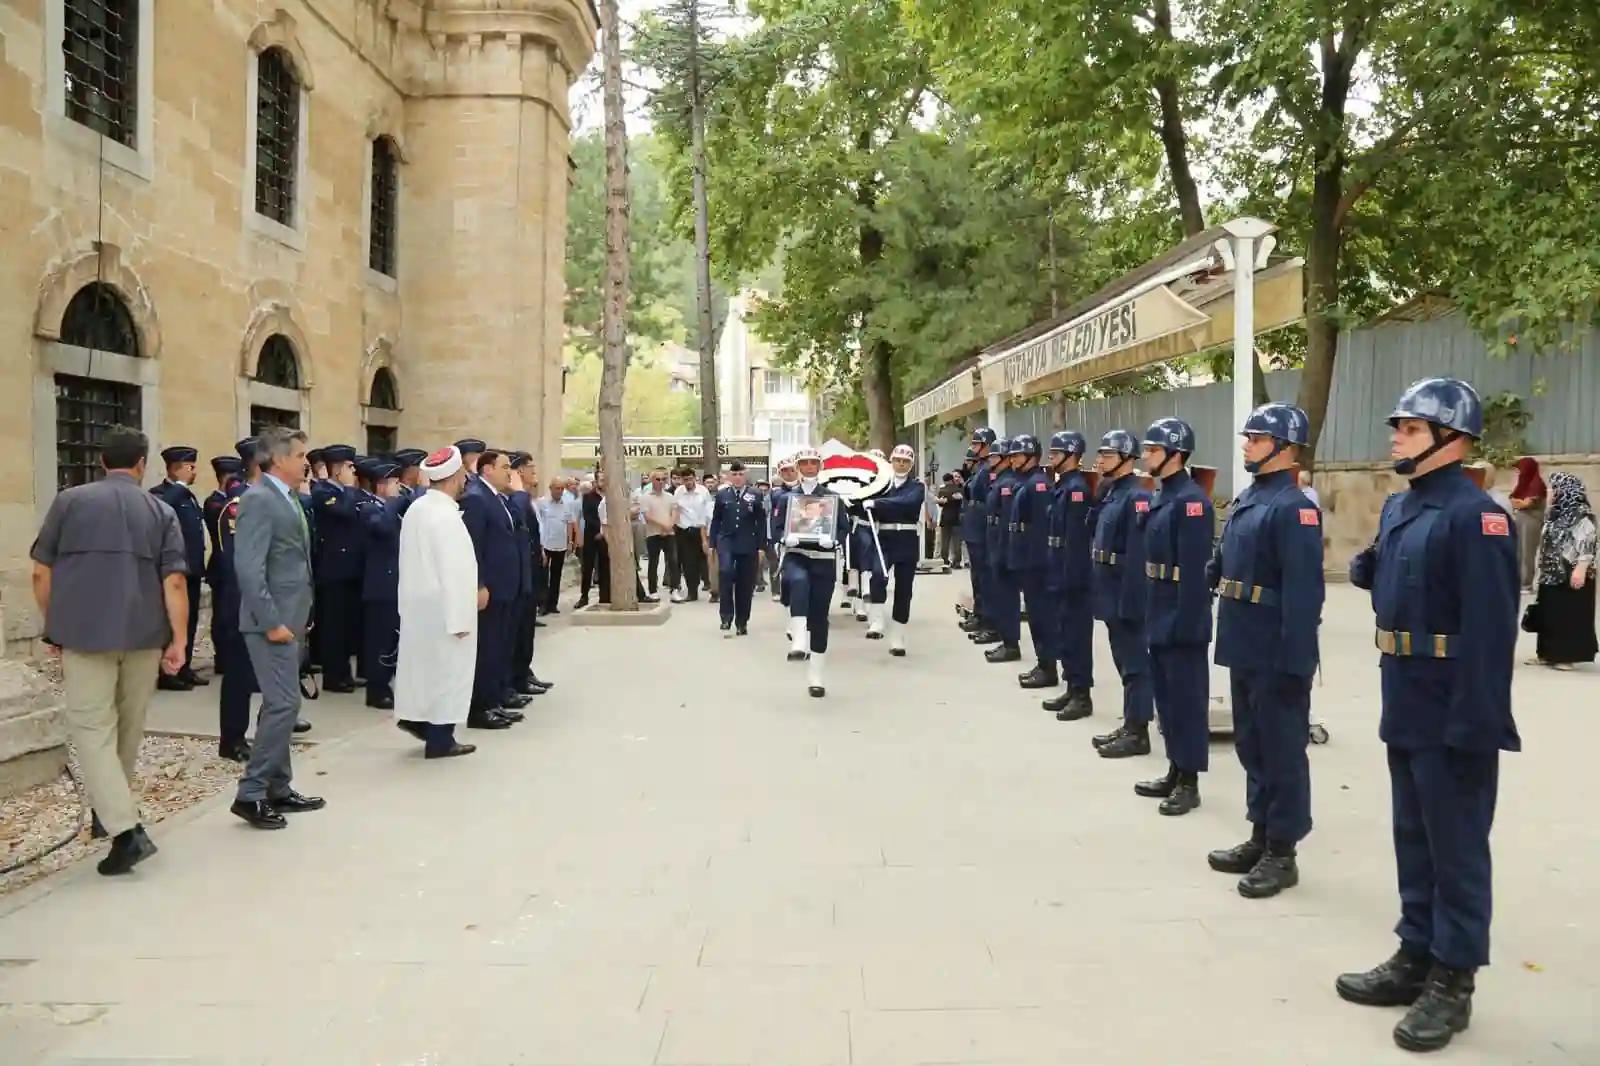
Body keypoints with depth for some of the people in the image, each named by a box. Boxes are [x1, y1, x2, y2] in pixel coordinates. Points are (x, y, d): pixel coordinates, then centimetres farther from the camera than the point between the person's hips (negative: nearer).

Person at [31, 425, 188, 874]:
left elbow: (41, 572, 4)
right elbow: (175, 582, -2)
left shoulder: (69, 501, 3)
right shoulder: (161, 511, 5)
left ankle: (125, 830, -15)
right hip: (144, 634, 2)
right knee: (128, 728, 17)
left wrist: (53, 626, 17)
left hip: (85, 633, -2)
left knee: (92, 729, -2)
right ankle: (112, 809, 32)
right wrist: (178, 641, 0)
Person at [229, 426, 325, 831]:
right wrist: (271, 622, -22)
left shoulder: (287, 500, 14)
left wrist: (296, 618, 16)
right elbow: (249, 568, -22)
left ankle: (279, 790, 21)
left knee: (279, 705, 13)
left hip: (289, 619, 10)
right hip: (273, 621, -10)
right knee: (284, 704, -10)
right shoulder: (259, 499, -14)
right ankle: (251, 794, -1)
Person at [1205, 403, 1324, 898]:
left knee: (1282, 750, 3)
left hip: (1276, 654, -9)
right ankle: (1261, 838, 30)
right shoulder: (1247, 498, 12)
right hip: (1245, 648, 9)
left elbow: (1304, 592, -21)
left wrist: (1294, 663, -22)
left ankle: (1282, 853, 14)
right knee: (1251, 745, 17)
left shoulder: (1294, 507, -17)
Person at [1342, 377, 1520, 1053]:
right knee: (1413, 838, 17)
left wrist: (1474, 727, -24)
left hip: (1452, 717, -9)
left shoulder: (1474, 516, -18)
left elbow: (1490, 631, -22)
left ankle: (1453, 982, 17)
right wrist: (1368, 572, 0)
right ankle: (1416, 957, 31)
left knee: (1457, 847, 4)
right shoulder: (1398, 507, 10)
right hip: (1406, 709, 9)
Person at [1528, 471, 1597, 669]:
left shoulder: (1581, 514, -13)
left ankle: (1566, 656, 1)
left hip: (1571, 575, -9)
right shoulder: (1555, 513, 14)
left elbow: (1587, 544, -20)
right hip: (1552, 574, 9)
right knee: (1549, 614, 10)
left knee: (1570, 614, -3)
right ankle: (1548, 653, 17)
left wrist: (1580, 570, -26)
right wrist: (1544, 568, 21)